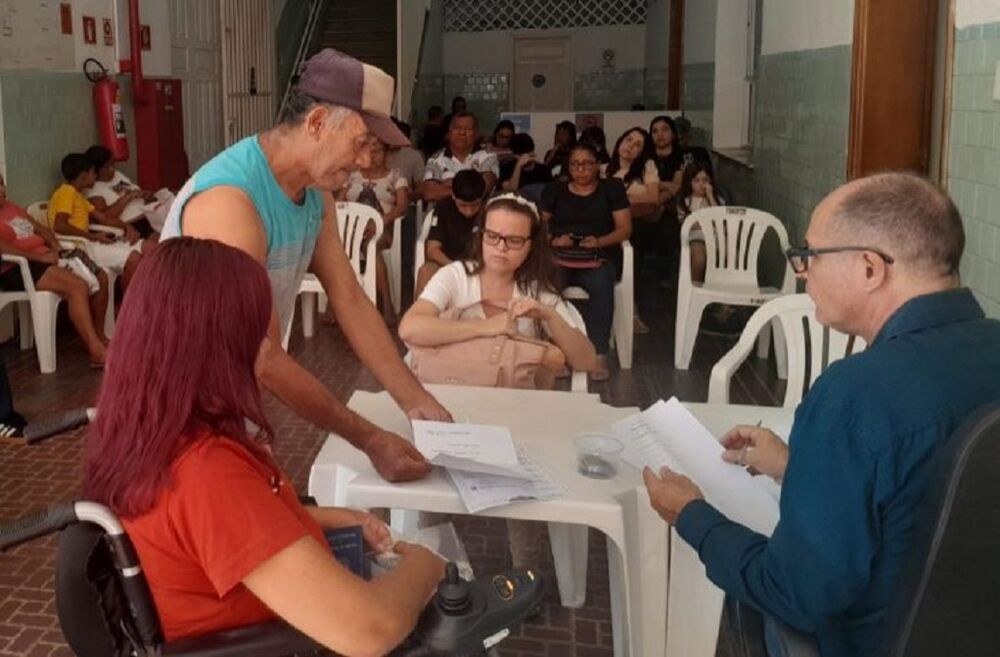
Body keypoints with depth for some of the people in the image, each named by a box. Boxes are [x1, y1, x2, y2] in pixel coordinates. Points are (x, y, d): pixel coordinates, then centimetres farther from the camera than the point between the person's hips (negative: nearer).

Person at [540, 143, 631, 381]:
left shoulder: (611, 188, 14)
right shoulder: (555, 191, 20)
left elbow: (625, 228, 6)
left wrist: (599, 241, -13)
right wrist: (553, 240, -9)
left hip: (597, 259, -1)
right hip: (559, 257, 1)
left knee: (602, 286, -36)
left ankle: (599, 354, -31)